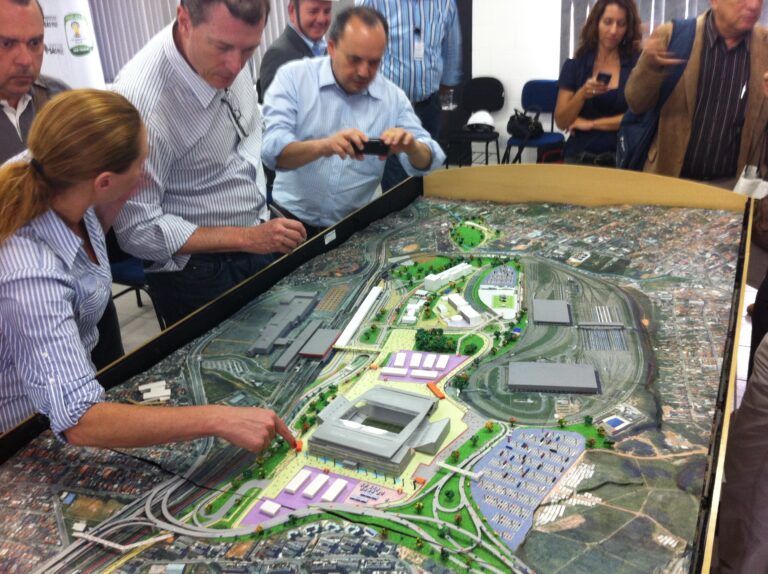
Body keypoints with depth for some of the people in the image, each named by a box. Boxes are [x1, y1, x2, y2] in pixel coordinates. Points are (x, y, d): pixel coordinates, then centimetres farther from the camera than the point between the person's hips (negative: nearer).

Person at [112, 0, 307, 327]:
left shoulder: (222, 54, -8)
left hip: (257, 233, 7)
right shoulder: (143, 102, -29)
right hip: (198, 276, -7)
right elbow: (137, 230, -24)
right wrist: (247, 238, -27)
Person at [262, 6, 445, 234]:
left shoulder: (393, 97, 3)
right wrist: (322, 146, -36)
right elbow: (271, 148, -17)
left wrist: (411, 147, -23)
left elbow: (427, 162, 0)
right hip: (292, 219, -3)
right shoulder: (293, 77, -5)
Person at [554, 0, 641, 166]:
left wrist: (591, 124, -5)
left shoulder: (637, 64, 1)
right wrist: (582, 94, -16)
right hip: (579, 158, 1)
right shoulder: (574, 66, 4)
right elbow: (561, 122, -1)